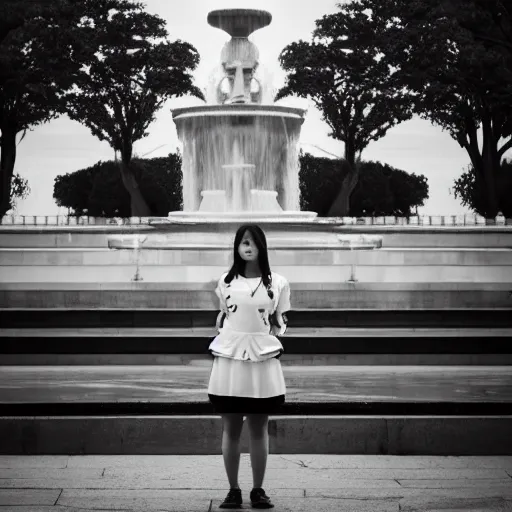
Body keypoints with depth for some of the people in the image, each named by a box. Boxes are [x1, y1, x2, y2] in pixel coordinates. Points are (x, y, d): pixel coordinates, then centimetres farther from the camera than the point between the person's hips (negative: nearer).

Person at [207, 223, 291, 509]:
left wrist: (277, 327, -5)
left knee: (259, 428, 4)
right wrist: (226, 337, 5)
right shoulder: (226, 281, 7)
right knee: (231, 428, 3)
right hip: (229, 357, 1)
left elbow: (280, 324, 12)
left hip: (262, 358, -1)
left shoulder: (277, 283, 4)